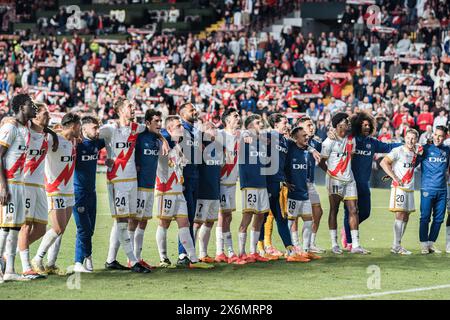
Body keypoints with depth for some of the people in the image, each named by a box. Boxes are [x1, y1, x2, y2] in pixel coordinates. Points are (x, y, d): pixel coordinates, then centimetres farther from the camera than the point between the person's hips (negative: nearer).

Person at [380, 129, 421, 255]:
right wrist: (395, 178, -17)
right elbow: (383, 163, -15)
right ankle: (396, 246, -8)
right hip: (399, 187, -8)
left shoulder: (415, 153, 12)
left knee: (406, 217, 9)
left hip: (410, 189, 8)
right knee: (400, 215, -10)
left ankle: (397, 245, 15)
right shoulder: (398, 151, -9)